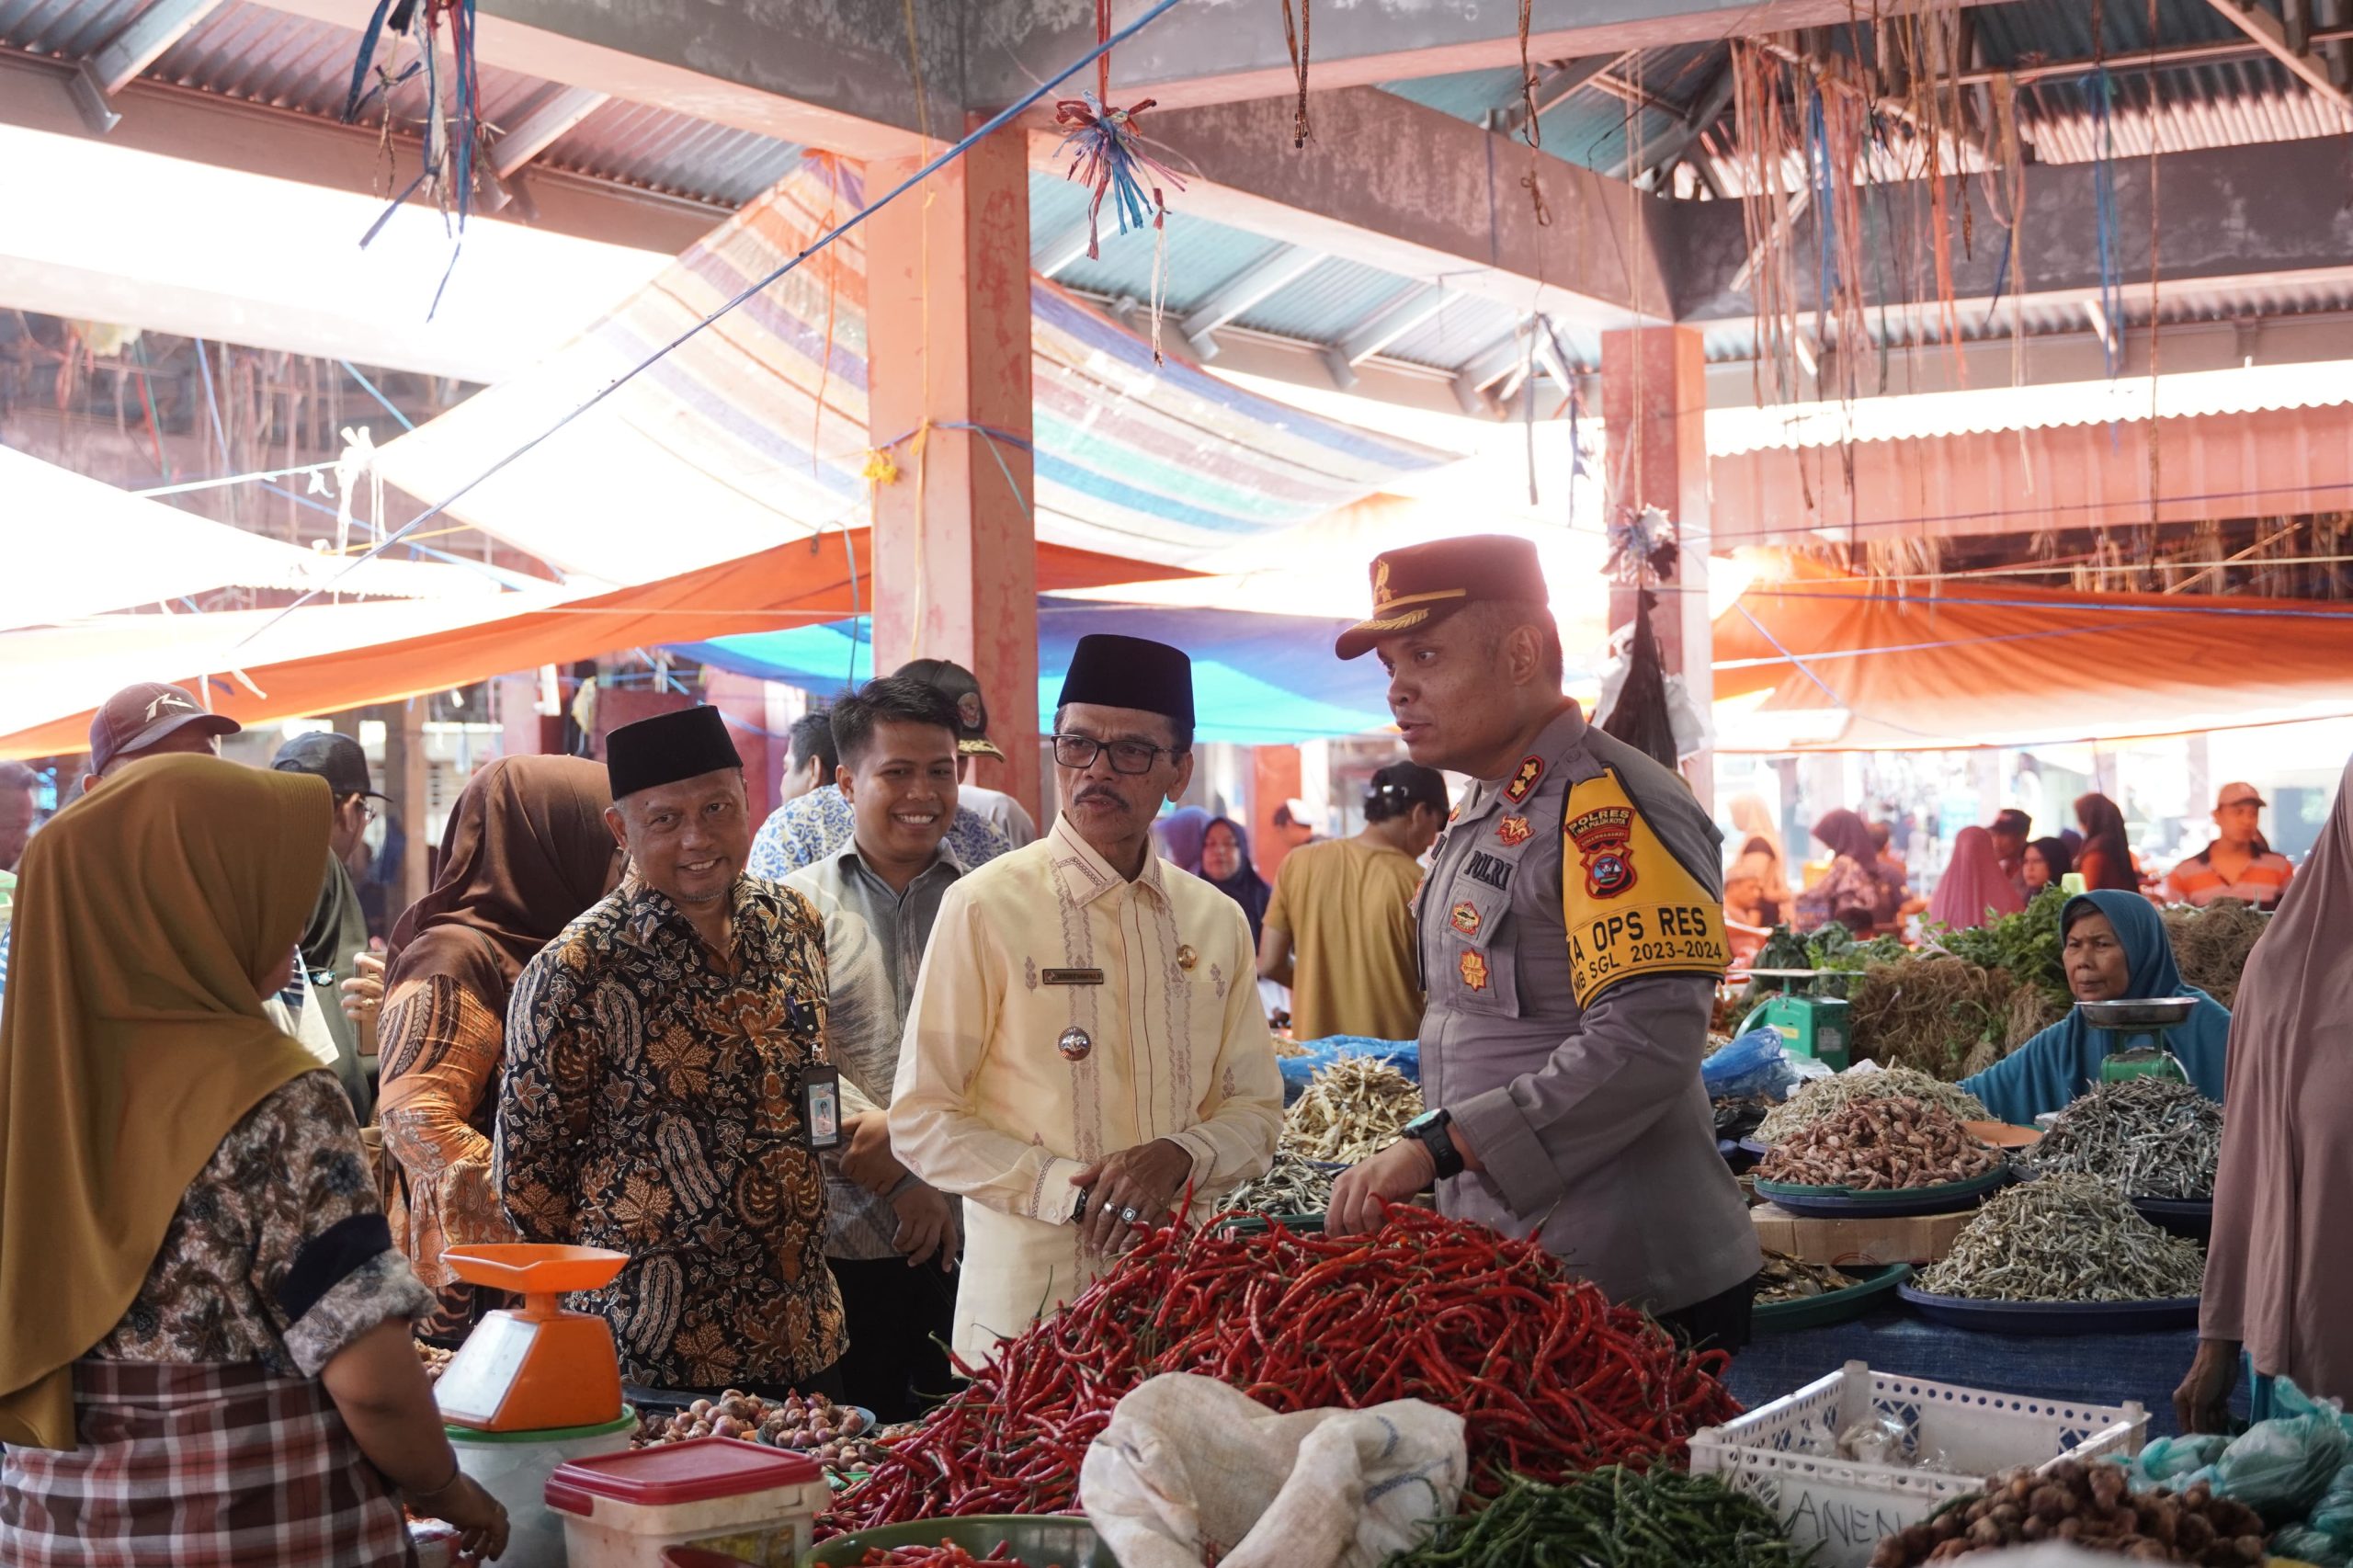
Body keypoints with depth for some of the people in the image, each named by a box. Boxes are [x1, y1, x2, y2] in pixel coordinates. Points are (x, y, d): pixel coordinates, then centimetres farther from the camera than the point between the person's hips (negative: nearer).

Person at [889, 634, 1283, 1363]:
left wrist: (1181, 1156, -11)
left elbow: (1256, 1112, 11)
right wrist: (1071, 1193, -18)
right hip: (1028, 1295, -4)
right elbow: (920, 1123, -6)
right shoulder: (986, 907, -5)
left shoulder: (1217, 921, 8)